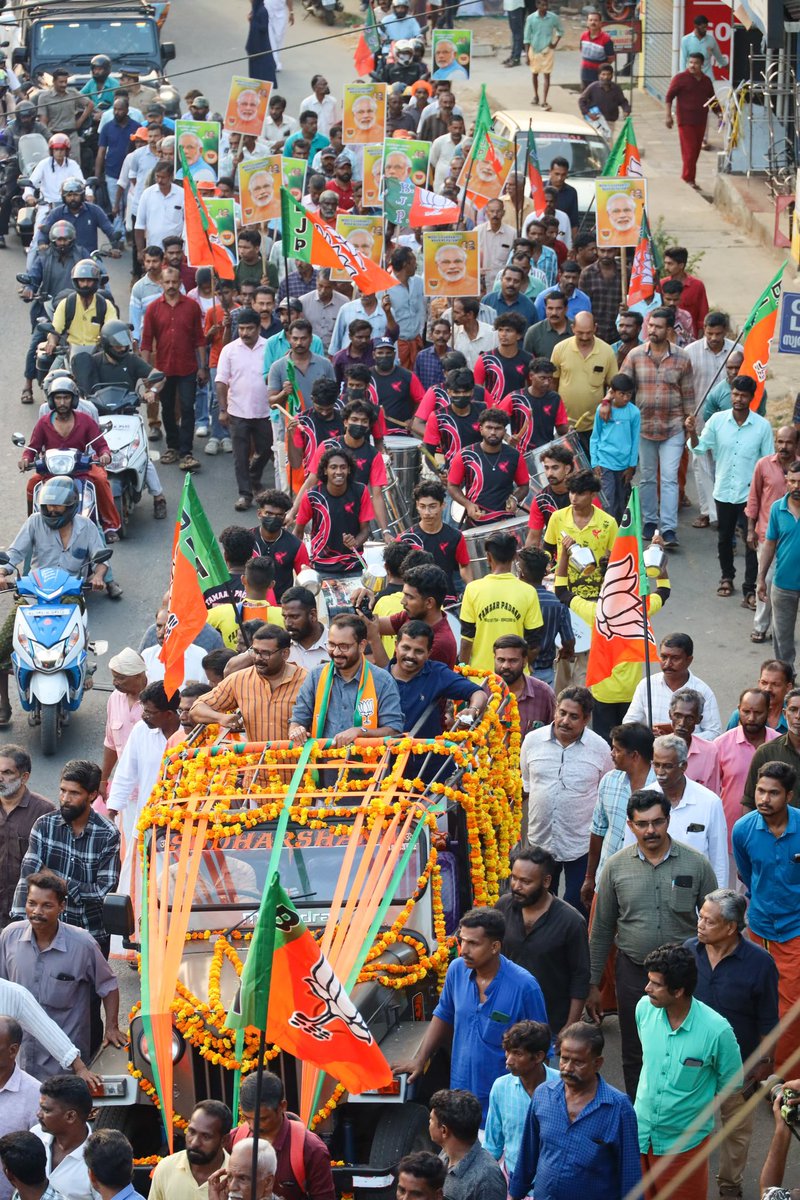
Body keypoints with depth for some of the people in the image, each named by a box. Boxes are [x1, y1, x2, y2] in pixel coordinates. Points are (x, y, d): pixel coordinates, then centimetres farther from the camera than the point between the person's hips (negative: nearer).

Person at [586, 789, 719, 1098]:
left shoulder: (697, 864, -7)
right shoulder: (616, 866, -3)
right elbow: (602, 930, 4)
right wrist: (593, 985, 5)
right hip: (633, 973, 1)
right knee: (634, 1056, 12)